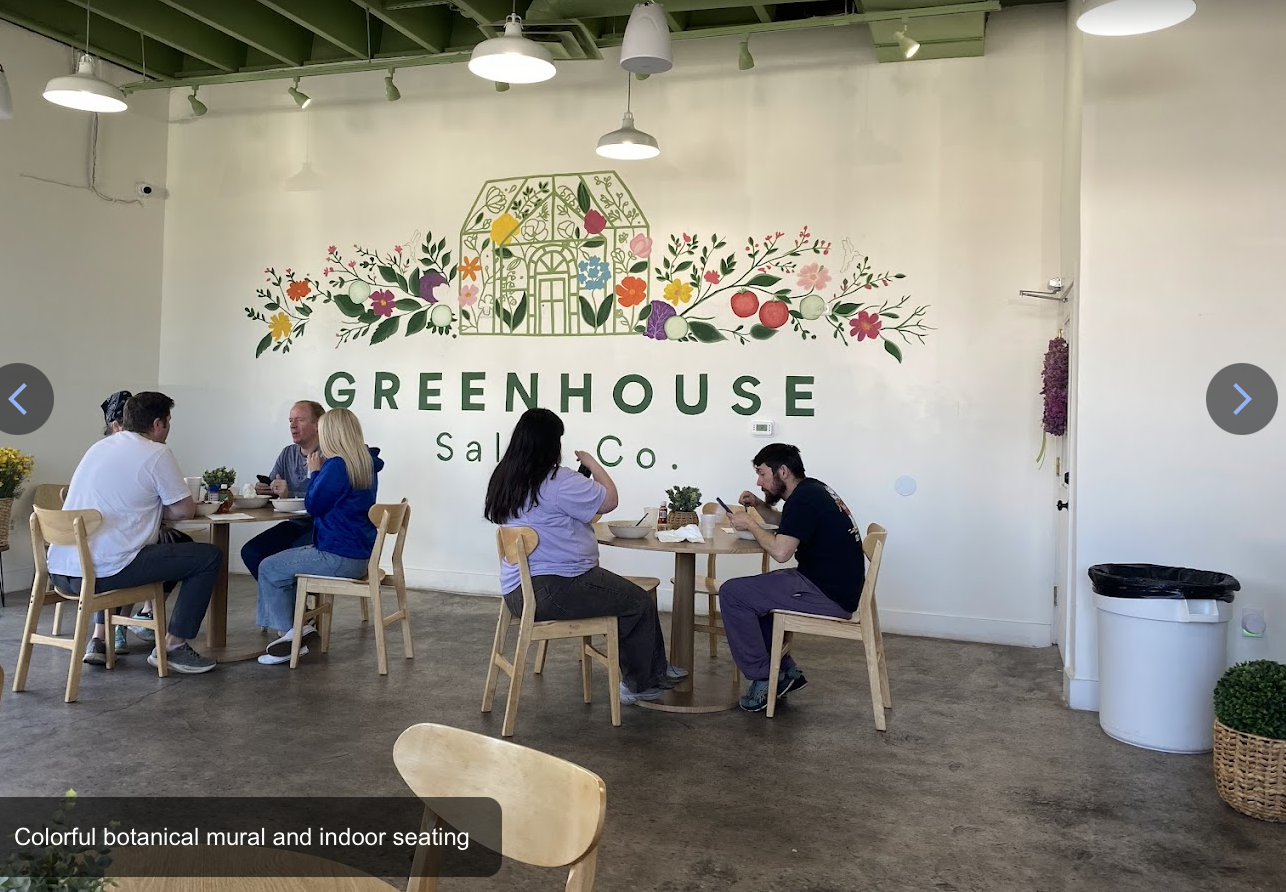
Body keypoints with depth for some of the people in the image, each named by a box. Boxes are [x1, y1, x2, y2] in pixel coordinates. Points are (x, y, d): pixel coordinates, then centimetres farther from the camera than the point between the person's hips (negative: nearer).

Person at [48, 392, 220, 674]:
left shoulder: (99, 447, 18)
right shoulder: (156, 454, -5)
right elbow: (185, 510, -2)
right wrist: (159, 509, 17)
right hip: (103, 572, -8)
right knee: (209, 556, 1)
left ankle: (99, 639, 32)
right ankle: (172, 646, 6)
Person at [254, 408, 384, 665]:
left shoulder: (337, 465, -20)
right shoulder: (366, 464, 9)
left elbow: (313, 506, -10)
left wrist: (315, 472, 1)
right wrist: (319, 473, 13)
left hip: (338, 557, -10)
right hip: (359, 554, 10)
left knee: (269, 570, 7)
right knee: (282, 563, 22)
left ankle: (292, 633, 12)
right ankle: (297, 628, 19)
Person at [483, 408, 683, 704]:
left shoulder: (504, 479, 8)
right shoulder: (559, 482, -20)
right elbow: (610, 500, -12)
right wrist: (593, 464, 4)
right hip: (554, 592, -10)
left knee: (626, 594, 20)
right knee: (639, 603, 5)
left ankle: (656, 670, 28)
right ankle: (639, 685, 20)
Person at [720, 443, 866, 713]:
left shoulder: (804, 498, -18)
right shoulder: (812, 489, 12)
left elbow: (780, 551, -28)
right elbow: (785, 524, 30)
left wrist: (749, 523, -11)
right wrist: (758, 505, 12)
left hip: (830, 597, -10)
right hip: (838, 587, 10)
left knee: (731, 594, -10)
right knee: (749, 594, 23)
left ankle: (763, 679, -1)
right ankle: (787, 672, 20)